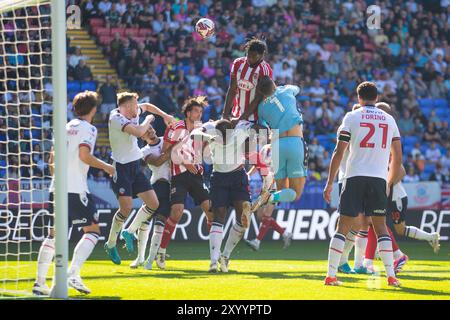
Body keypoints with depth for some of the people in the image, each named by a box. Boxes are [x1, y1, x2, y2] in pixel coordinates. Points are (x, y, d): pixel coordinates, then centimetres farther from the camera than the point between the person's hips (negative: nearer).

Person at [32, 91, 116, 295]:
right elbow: (84, 155, -17)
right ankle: (73, 274, -15)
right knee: (92, 230, 0)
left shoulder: (66, 127, 18)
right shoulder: (88, 129, -3)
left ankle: (39, 283, 5)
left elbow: (52, 160, 20)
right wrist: (105, 167, -4)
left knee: (54, 234, 10)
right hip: (76, 189, -7)